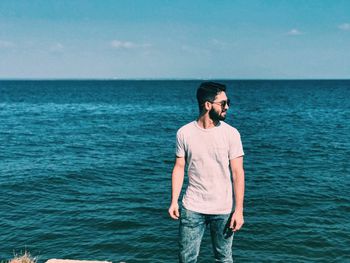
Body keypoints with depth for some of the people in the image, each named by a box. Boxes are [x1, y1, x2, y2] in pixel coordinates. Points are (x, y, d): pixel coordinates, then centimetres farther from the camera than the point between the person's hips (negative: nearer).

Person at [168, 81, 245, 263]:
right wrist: (174, 201, -3)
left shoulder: (231, 134, -6)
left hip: (223, 210, 0)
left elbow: (238, 173, -6)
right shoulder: (184, 133, -3)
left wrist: (239, 210, -9)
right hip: (192, 208, 1)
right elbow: (179, 168, 3)